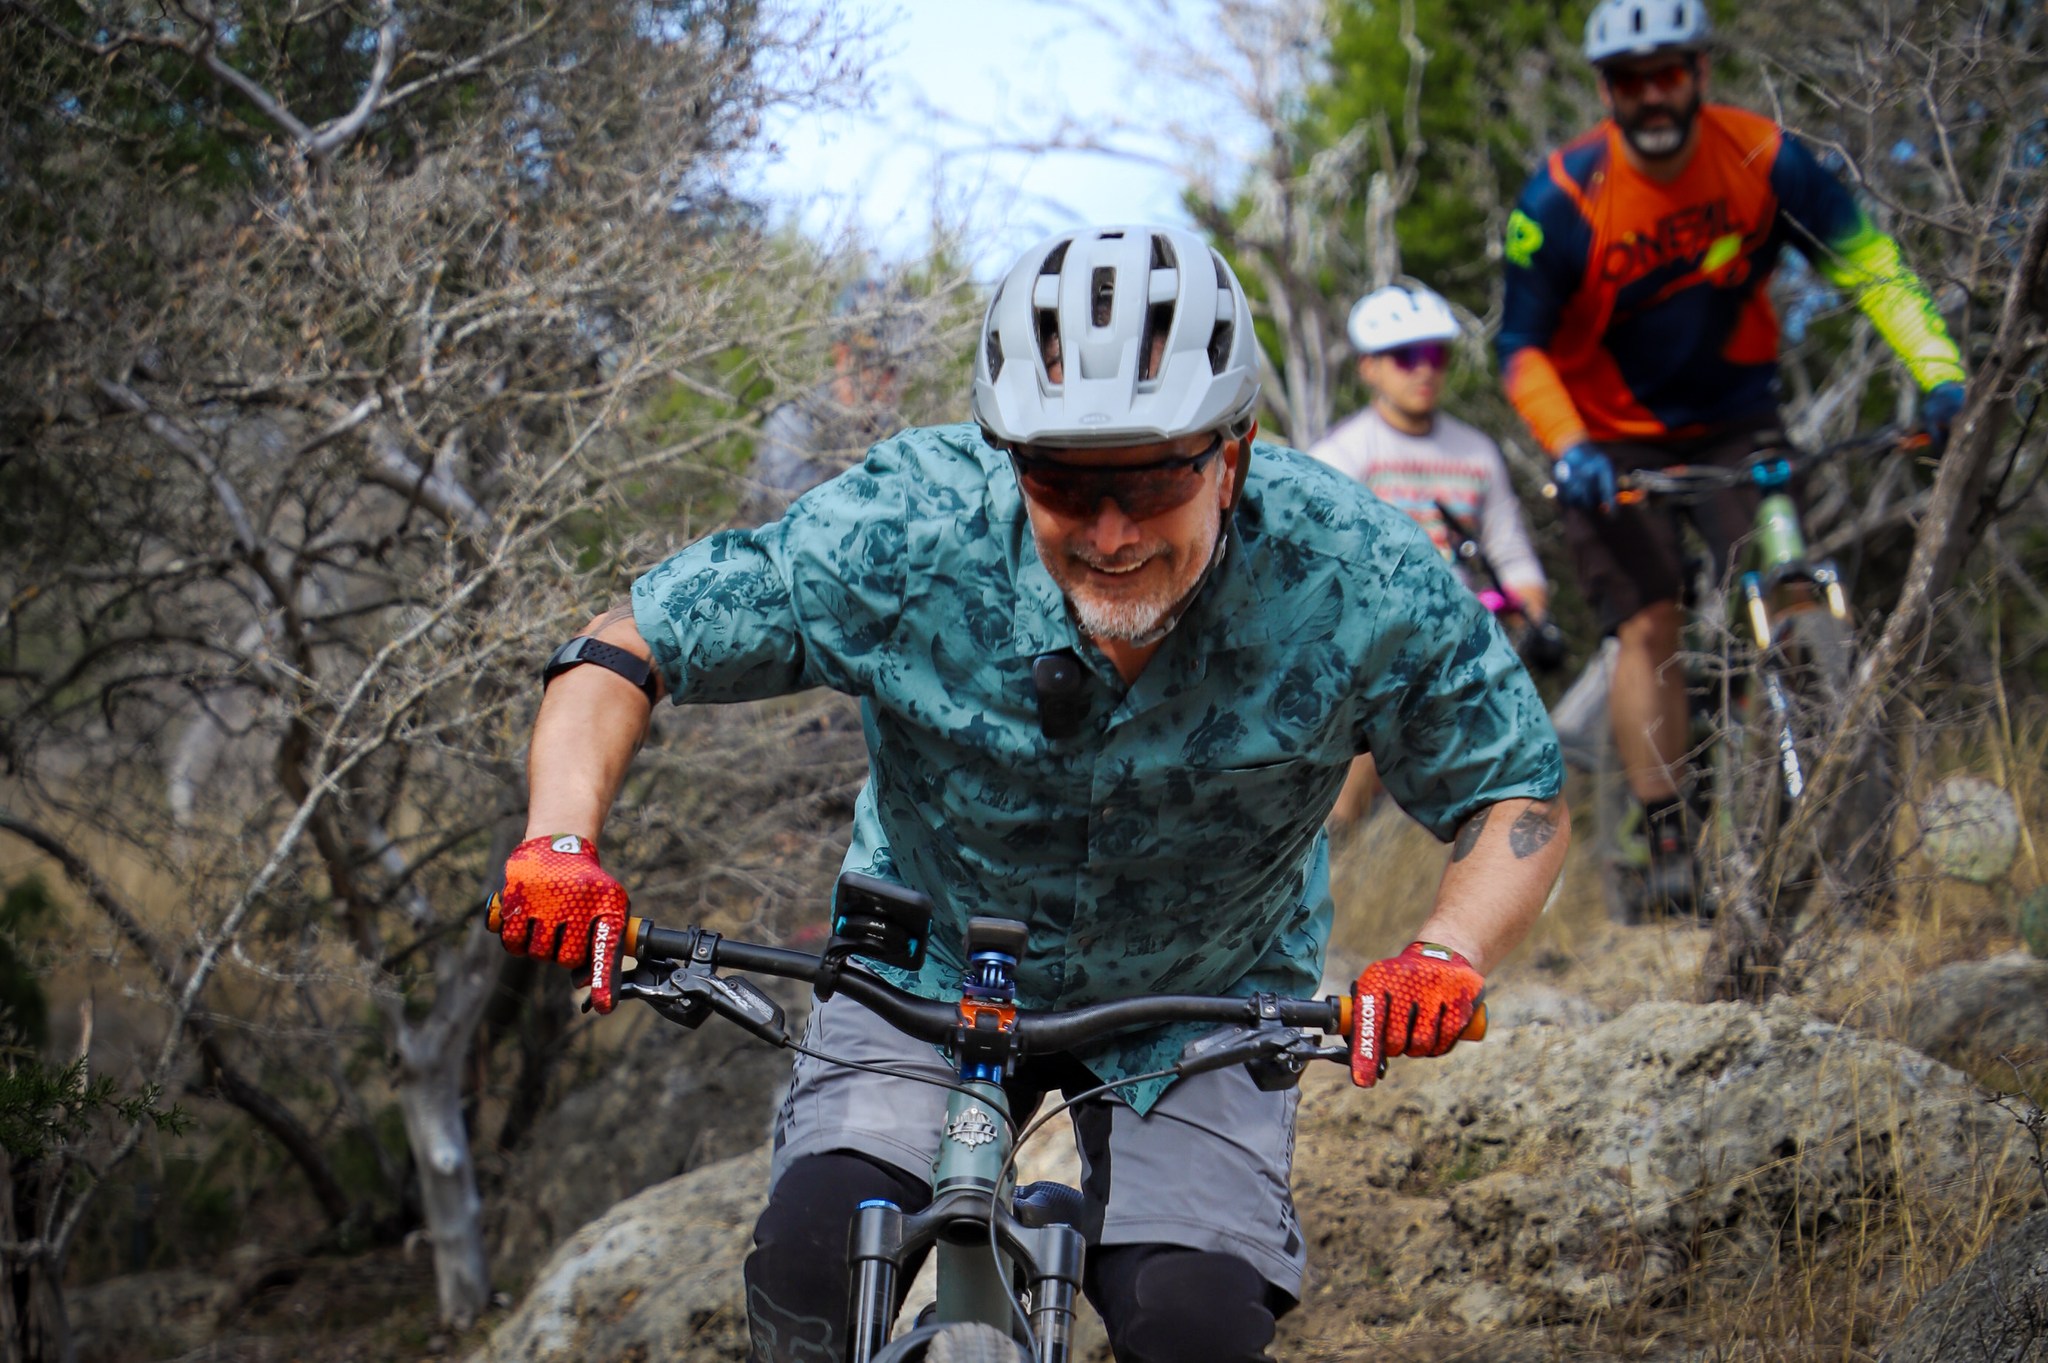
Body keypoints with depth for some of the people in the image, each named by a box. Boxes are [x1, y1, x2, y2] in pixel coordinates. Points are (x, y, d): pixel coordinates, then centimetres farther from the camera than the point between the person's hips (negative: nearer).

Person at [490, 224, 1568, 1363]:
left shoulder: (1359, 580, -28)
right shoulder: (903, 531, -29)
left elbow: (1521, 797, -15)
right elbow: (629, 648, -19)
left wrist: (1449, 958, -36)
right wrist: (562, 845, -37)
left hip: (1203, 1001, 0)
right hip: (935, 959, 0)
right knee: (814, 1255, -22)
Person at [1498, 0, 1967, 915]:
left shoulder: (1763, 160, -16)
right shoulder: (1561, 199, -20)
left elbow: (1864, 259, -13)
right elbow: (1521, 348, -13)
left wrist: (1940, 376, -26)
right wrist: (1569, 451, -29)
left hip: (1734, 423, 2)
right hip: (1613, 443, -2)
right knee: (1646, 626, -11)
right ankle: (1668, 839, -6)